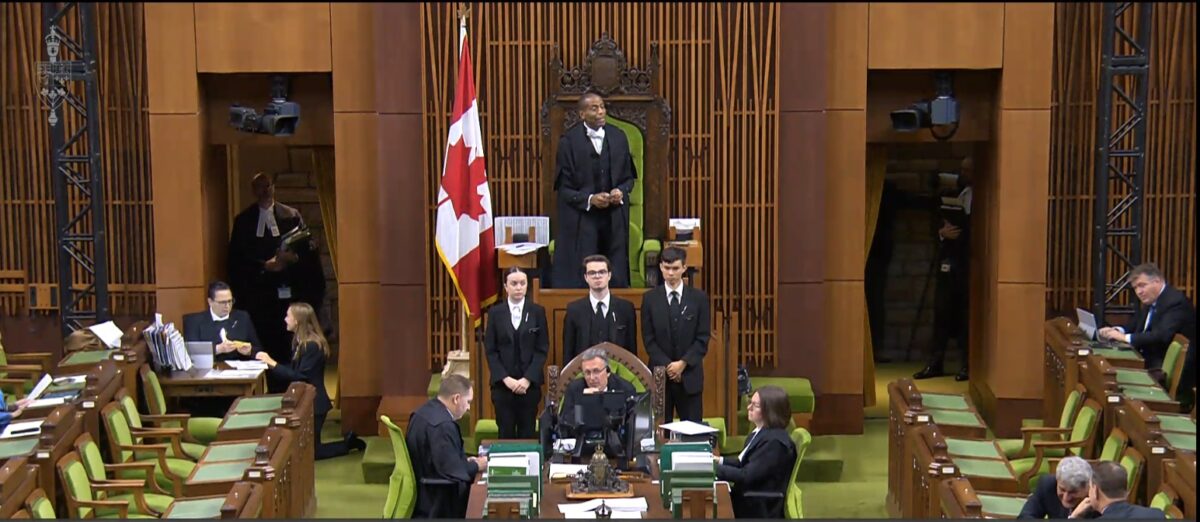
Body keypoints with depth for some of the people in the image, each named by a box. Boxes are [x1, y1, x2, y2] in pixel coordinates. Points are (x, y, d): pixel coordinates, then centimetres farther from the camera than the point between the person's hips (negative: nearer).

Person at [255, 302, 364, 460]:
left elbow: (299, 376, -24)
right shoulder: (300, 341, 9)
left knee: (310, 450, -2)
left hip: (314, 403, -10)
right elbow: (292, 370, 8)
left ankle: (348, 443, 12)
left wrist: (273, 363, -23)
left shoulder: (312, 345, -21)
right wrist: (270, 363, -3)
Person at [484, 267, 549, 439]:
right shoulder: (495, 313, 4)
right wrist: (506, 379, -9)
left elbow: (542, 349, 0)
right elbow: (490, 350, 2)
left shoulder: (538, 312, 3)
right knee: (506, 433, 1)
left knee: (527, 433, 2)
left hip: (529, 383, 0)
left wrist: (528, 379, -10)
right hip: (502, 384, 0)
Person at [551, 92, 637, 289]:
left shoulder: (618, 137, 6)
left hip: (614, 220, 3)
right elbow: (562, 186, -3)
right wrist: (589, 199, -17)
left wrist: (621, 191, -8)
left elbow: (629, 176, 14)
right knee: (580, 279, -3)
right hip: (581, 220, -3)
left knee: (616, 277, 4)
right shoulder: (569, 141, -5)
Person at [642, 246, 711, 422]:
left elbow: (703, 338, 1)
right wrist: (667, 365, -10)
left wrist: (683, 363, -11)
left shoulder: (699, 298, 3)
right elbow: (649, 339, 1)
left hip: (690, 375, 0)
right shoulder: (650, 298, 3)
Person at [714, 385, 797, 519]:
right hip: (749, 498, 9)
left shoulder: (775, 442, -22)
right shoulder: (761, 432, 10)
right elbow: (743, 463, 15)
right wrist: (719, 460, 1)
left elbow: (746, 476, -24)